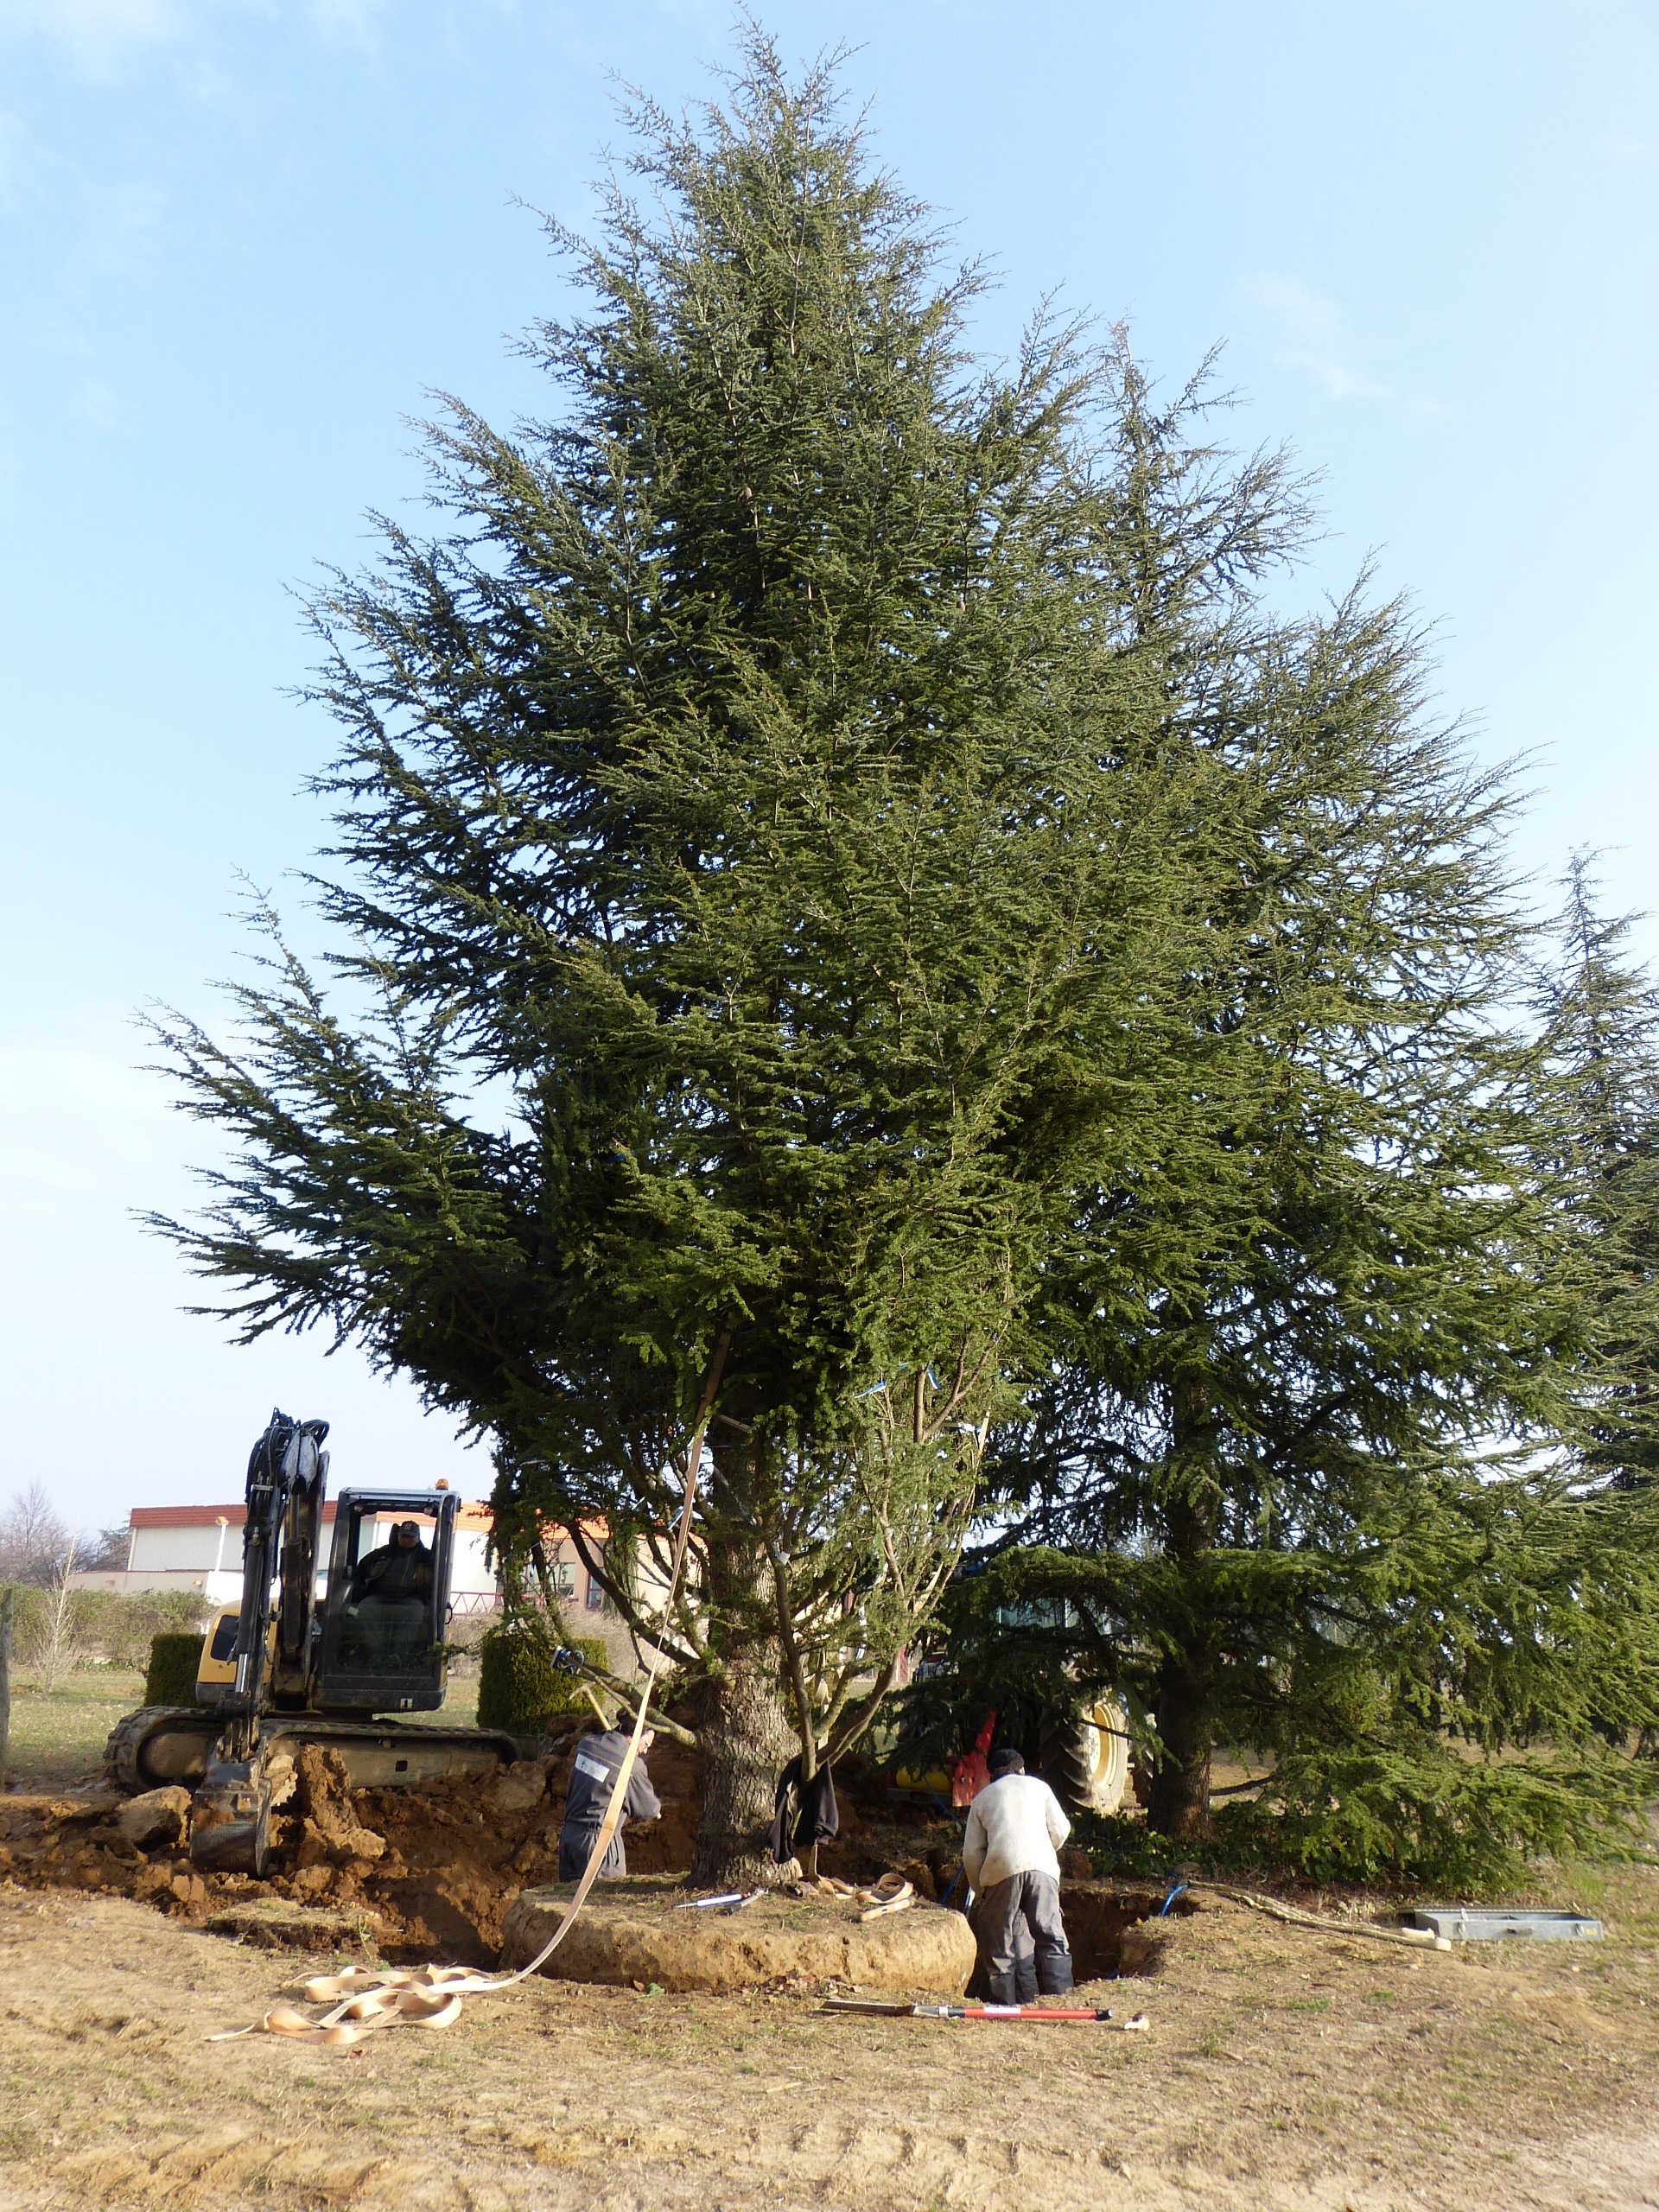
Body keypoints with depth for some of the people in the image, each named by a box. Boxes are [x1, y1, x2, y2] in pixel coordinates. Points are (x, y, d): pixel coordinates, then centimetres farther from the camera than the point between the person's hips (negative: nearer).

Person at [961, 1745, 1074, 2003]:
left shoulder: (982, 1798, 22)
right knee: (1050, 1934, 6)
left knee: (1002, 1940, 6)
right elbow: (1061, 1830, 16)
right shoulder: (1038, 1786, 23)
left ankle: (1004, 2001, 4)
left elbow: (971, 1853, 15)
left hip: (1001, 1868, 0)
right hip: (1041, 1866, 0)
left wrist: (981, 1889, 25)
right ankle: (1059, 1997, -1)